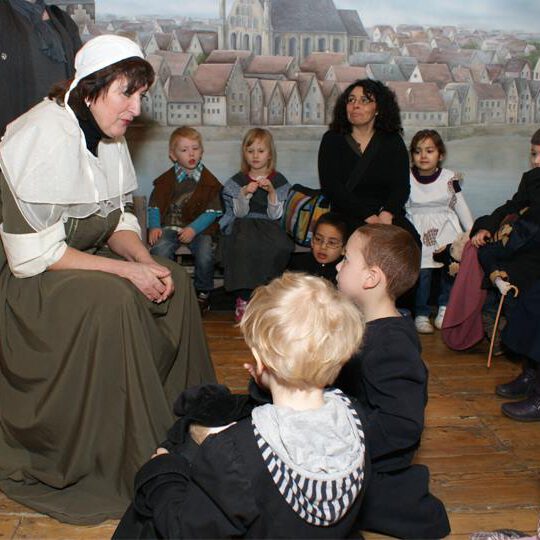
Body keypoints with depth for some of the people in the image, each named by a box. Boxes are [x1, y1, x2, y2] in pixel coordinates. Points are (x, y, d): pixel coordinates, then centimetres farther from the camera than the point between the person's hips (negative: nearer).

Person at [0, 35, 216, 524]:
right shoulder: (44, 135, -24)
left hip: (74, 259, 9)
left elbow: (119, 218, 9)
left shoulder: (106, 135, 2)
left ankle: (182, 422, 7)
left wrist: (147, 261, -11)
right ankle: (114, 467, -18)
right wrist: (125, 270, -26)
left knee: (175, 282, -5)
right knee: (110, 299, -31)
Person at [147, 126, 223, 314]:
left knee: (205, 255, -28)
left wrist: (193, 228, -16)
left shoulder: (209, 181, 4)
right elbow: (154, 206, 10)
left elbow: (212, 211, -2)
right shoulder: (166, 180, 8)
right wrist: (154, 227, -8)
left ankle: (203, 292, 1)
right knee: (159, 251, -29)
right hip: (170, 226, 1)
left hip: (199, 228, -1)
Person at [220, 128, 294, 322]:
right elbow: (240, 213, 1)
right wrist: (245, 193, -18)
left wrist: (272, 192, -15)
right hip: (243, 226, 0)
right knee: (245, 246, -36)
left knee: (280, 247, -34)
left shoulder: (278, 180, 7)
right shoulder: (238, 181, 9)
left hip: (268, 226, 0)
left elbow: (275, 215, 0)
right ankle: (243, 298, -25)